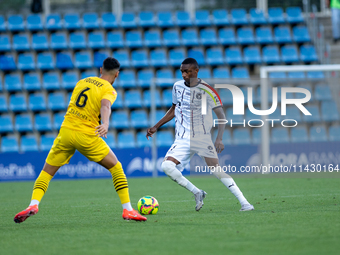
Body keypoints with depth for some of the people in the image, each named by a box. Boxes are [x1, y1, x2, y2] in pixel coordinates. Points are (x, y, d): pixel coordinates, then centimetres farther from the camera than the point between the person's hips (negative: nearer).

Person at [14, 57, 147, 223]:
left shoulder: (82, 82, 16)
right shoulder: (109, 90, -1)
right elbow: (105, 105, -23)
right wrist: (105, 124, -41)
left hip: (66, 131, 4)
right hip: (87, 136, -4)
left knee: (47, 172, 11)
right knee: (116, 168, 11)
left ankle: (33, 204, -12)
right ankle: (127, 210, 7)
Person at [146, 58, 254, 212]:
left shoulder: (206, 90, -9)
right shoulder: (177, 87, 6)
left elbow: (221, 116, -7)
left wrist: (219, 139, -20)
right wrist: (156, 127, 17)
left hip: (203, 138, -4)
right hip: (183, 139, 4)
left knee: (216, 170, -15)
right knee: (167, 166, -18)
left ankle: (244, 202, -9)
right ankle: (197, 193, -3)